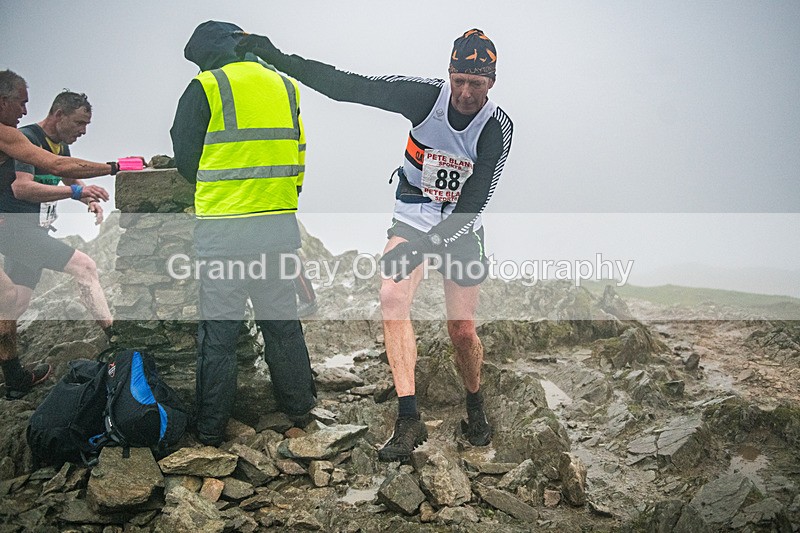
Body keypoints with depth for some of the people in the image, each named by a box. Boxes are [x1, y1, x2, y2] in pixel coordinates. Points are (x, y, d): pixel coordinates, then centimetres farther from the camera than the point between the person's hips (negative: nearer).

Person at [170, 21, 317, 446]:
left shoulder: (205, 88, -4)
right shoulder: (286, 87, 10)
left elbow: (185, 159, 1)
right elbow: (297, 158, 13)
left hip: (222, 230, -4)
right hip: (280, 227, 5)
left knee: (217, 331, 6)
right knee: (283, 322, 17)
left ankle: (211, 427, 16)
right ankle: (298, 407, 29)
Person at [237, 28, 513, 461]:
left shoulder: (497, 128, -18)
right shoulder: (425, 96, -17)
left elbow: (473, 205, -22)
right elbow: (347, 87, -19)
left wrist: (421, 247, -33)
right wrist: (277, 58, -26)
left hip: (460, 227, 0)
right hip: (412, 216, 1)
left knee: (462, 331, 1)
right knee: (392, 297, -24)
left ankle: (475, 409, 31)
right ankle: (409, 420, -20)